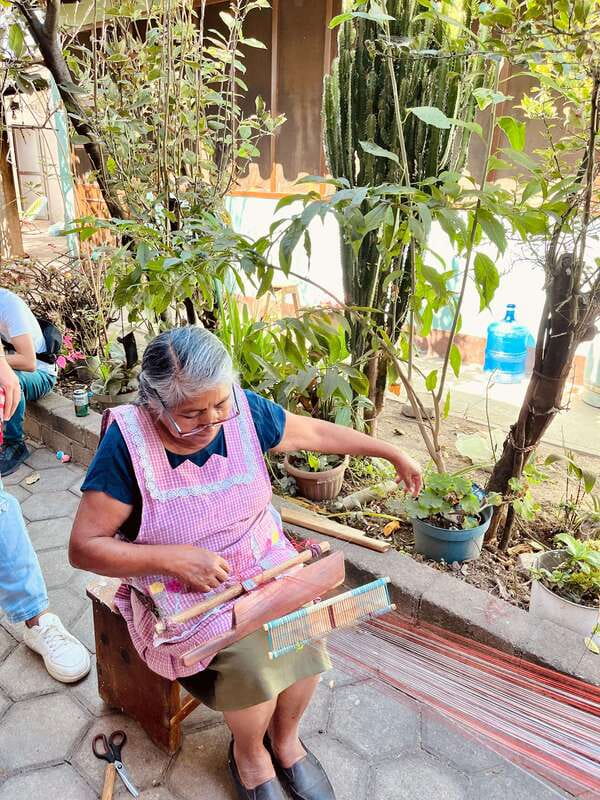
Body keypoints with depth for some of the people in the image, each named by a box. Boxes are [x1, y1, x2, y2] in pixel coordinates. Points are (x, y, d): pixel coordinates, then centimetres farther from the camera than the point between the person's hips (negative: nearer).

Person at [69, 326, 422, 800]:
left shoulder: (243, 410, -11)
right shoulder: (128, 442, -21)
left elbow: (318, 431, 3)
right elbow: (84, 548, -16)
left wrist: (395, 454, 10)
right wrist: (173, 557, -27)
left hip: (262, 562, 4)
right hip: (179, 587, -3)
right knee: (253, 655, -25)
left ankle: (284, 736, 15)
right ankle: (248, 751, 11)